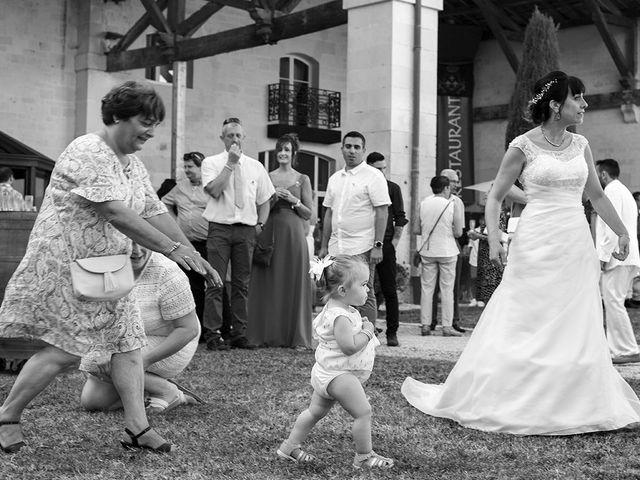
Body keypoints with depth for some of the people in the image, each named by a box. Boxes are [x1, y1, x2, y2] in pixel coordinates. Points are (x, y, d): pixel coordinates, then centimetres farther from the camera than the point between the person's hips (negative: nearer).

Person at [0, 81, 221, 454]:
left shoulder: (133, 164, 11)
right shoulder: (88, 153, -19)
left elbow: (156, 213, 10)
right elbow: (116, 214, -28)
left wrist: (194, 256, 2)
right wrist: (172, 249, -29)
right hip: (65, 266, -9)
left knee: (128, 343, 3)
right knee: (67, 350, -8)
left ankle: (137, 427, 8)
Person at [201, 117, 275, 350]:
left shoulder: (255, 166, 13)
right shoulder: (211, 163, 3)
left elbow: (264, 200, 18)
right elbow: (214, 190, -14)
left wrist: (261, 224, 5)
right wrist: (230, 163, -12)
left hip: (246, 230, 3)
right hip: (220, 228, -3)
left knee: (242, 283, 5)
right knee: (215, 283, -6)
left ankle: (239, 334, 11)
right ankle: (213, 335, -3)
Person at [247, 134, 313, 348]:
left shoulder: (303, 180, 8)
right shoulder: (267, 178, 11)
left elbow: (308, 214, 6)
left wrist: (293, 200, -9)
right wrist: (273, 199, -7)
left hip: (293, 234, -1)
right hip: (270, 233, 1)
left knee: (293, 283, -2)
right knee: (268, 283, -1)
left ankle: (294, 335, 4)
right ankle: (267, 334, 4)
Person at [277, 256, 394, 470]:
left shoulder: (335, 308, 6)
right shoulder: (340, 316, -26)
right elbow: (349, 346, -33)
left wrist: (362, 326, 9)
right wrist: (367, 331, -18)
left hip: (327, 373, 11)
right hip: (338, 375, -11)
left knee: (316, 411, 20)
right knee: (363, 412, -6)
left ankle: (290, 446, 29)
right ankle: (364, 456, 3)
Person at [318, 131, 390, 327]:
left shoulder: (373, 176, -3)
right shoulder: (335, 178, 16)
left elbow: (382, 211, -8)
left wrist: (378, 245, -16)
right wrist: (324, 246, 15)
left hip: (362, 249, -6)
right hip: (336, 249, 6)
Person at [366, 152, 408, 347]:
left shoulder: (393, 188, 5)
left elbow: (400, 217, 5)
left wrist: (395, 240, -4)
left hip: (386, 245, -1)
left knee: (389, 290, 0)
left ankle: (392, 333, 5)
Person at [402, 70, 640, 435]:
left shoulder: (580, 145, 10)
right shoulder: (523, 146, -4)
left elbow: (596, 195, 20)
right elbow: (495, 197, -1)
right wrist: (494, 239, -13)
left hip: (577, 247, 5)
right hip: (537, 245, -5)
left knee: (577, 329, 7)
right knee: (524, 327, 0)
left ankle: (574, 404, 19)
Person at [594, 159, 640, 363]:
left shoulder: (612, 191, -7)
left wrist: (602, 256, -17)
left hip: (617, 257, -10)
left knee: (613, 302, -11)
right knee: (613, 302, 11)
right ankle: (617, 348, 11)